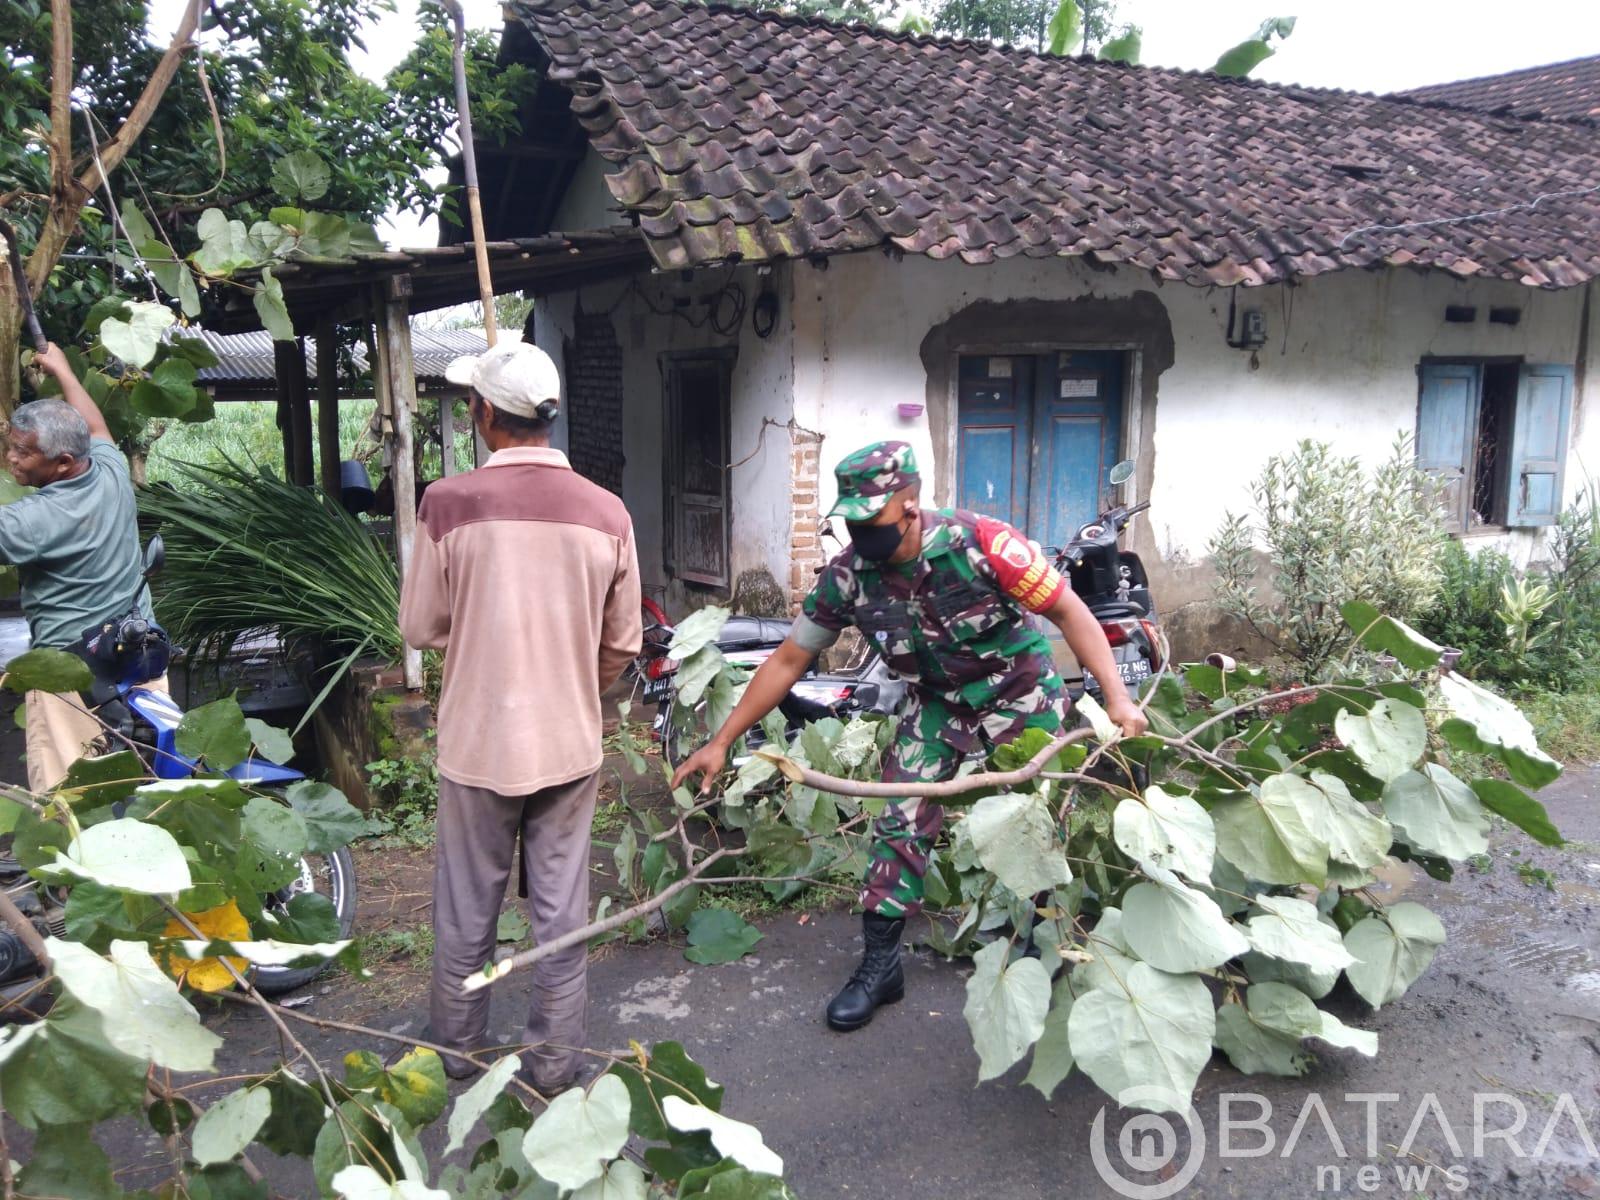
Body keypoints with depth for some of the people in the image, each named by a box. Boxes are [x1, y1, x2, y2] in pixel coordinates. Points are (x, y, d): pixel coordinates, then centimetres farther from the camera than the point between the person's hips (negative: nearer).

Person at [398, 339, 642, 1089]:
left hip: (478, 741, -1)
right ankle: (552, 1062, 26)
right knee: (562, 908, 14)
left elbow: (421, 628, -4)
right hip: (569, 745, 2)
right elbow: (622, 643, 2)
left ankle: (457, 1052, 35)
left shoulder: (451, 503, -15)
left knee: (467, 910, 17)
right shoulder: (605, 512, -7)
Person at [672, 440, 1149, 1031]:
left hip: (1021, 695, -2)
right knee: (901, 824, -4)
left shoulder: (979, 542, -30)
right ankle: (879, 964, 9)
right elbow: (788, 660, -11)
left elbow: (1066, 608, -21)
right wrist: (721, 742, -13)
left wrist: (1117, 696, -29)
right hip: (937, 703, 3)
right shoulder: (847, 574, -19)